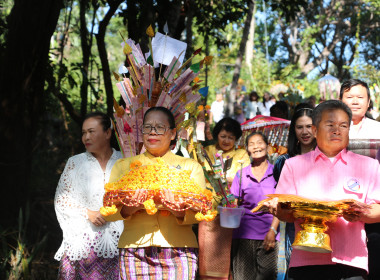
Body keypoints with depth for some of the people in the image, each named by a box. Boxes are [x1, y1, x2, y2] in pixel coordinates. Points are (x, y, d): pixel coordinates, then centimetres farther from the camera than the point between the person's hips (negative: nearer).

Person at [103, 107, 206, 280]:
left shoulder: (191, 167, 16)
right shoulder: (123, 166, 17)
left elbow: (200, 211, 4)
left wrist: (180, 213, -18)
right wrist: (127, 209, -15)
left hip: (178, 250, 0)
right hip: (135, 249, 0)